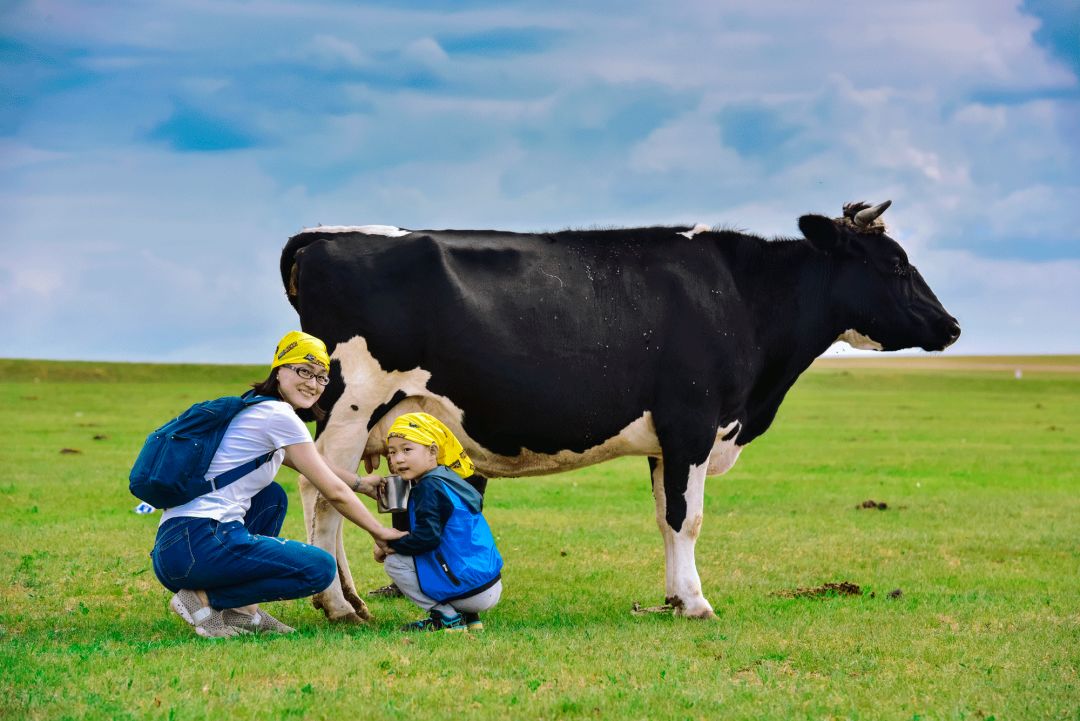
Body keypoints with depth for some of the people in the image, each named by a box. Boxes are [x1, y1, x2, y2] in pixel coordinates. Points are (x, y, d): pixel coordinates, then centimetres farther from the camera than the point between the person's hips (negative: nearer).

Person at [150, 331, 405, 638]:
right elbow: (334, 492, 1)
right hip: (199, 541, -10)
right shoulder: (279, 416, -3)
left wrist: (360, 483, 47)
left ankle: (243, 610, 16)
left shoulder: (255, 409, 24)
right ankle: (205, 599, -6)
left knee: (273, 497, 30)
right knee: (320, 568, -8)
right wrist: (379, 531, 14)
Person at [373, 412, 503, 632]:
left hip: (467, 586, -10)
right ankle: (468, 617, 16)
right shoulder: (451, 478, 16)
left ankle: (448, 618, -4)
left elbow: (427, 538, -24)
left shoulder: (428, 487, -14)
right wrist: (398, 543, 11)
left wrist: (390, 545, -8)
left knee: (395, 563, -4)